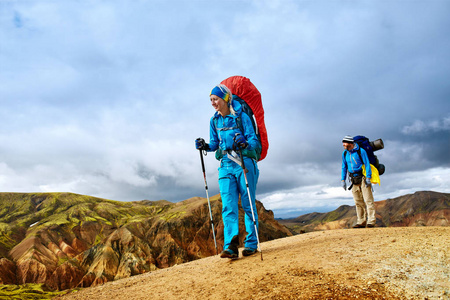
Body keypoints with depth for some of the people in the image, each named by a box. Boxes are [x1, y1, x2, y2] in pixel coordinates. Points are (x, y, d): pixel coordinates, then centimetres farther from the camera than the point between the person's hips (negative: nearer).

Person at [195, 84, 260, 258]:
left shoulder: (241, 117, -3)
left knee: (248, 204, 2)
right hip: (226, 166, 4)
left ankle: (251, 244, 13)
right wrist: (205, 146, -3)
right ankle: (231, 246, -10)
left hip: (245, 163, -4)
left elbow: (255, 142, -7)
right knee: (228, 206, -7)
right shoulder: (214, 121, 12)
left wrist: (244, 144, -28)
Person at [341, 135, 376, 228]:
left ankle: (371, 221, -5)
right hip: (354, 179, 5)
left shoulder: (361, 151, -9)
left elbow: (367, 164, -10)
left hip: (363, 178, -5)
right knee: (358, 201, 6)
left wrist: (368, 178, -16)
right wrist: (343, 180, 8)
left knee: (368, 199, -7)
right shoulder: (344, 153, 7)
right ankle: (361, 222, 11)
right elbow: (344, 167, 14)